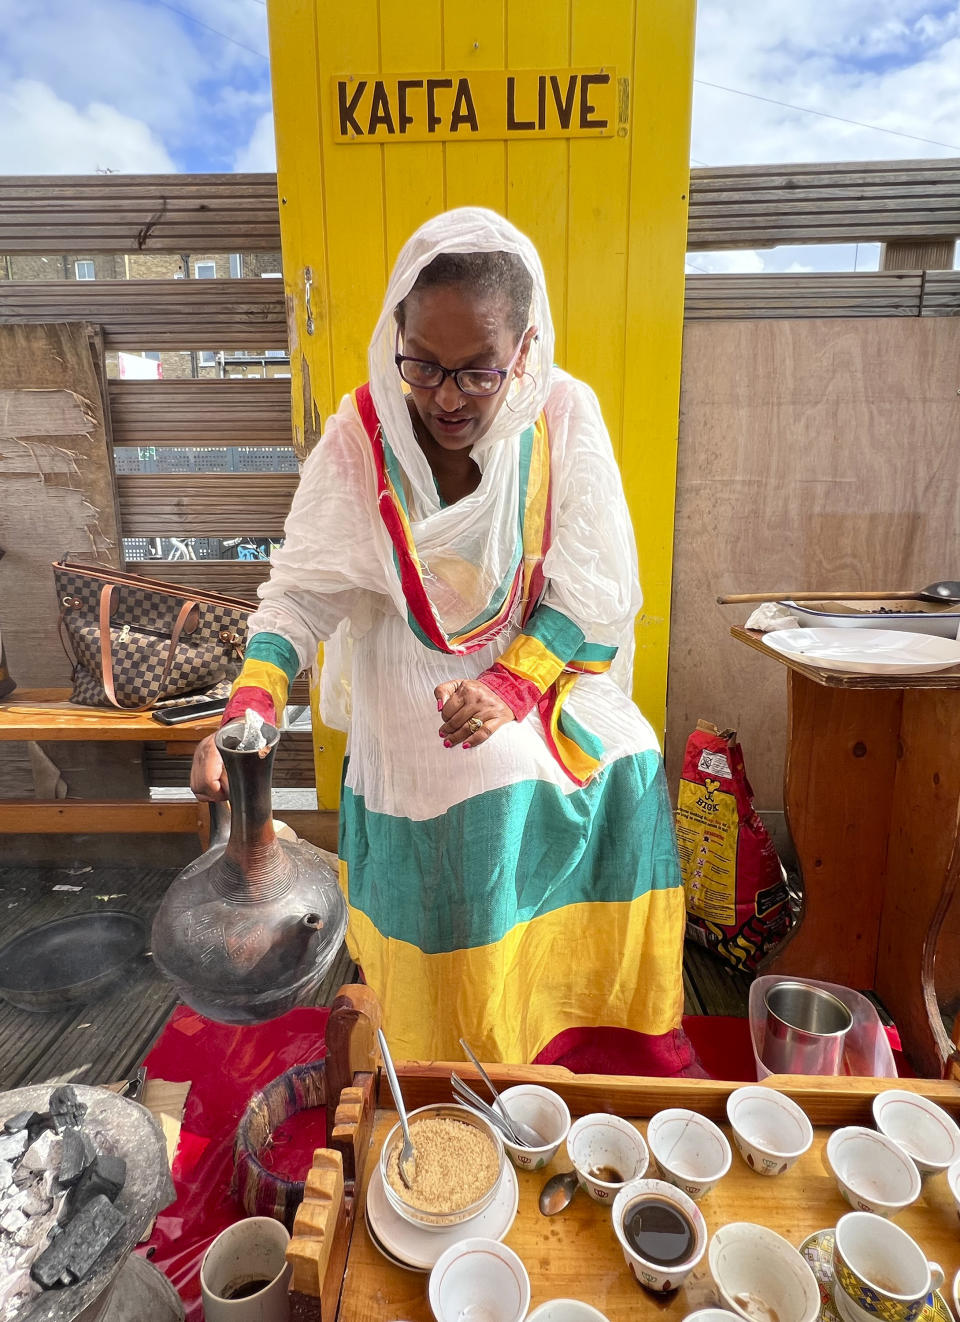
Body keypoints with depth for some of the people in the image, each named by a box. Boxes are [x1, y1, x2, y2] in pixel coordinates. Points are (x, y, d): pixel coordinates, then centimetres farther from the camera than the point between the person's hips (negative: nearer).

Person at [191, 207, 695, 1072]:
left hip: (539, 680, 2)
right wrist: (250, 707, -28)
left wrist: (509, 685, -24)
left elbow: (592, 589, -11)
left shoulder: (565, 417, -11)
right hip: (408, 720, -1)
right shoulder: (361, 435, -12)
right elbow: (304, 590, -12)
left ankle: (637, 1042, 21)